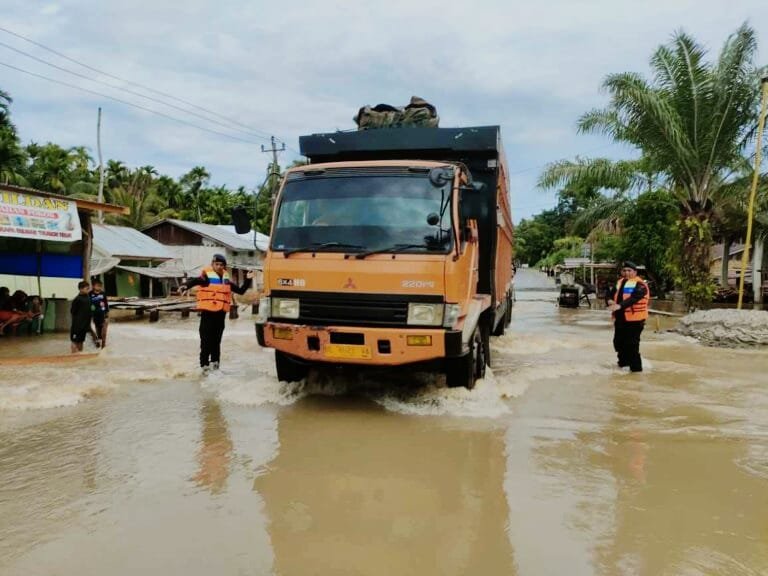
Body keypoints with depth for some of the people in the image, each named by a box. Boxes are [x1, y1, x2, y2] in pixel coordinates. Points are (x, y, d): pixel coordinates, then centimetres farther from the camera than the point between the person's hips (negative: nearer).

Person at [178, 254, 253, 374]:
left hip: (221, 314, 5)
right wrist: (184, 285, -46)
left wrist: (247, 280, 7)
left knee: (216, 341, 13)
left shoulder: (226, 279, 11)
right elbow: (193, 281, -27)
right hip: (208, 313, -5)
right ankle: (205, 365, 4)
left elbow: (241, 291, 18)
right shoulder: (206, 277, -7)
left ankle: (215, 364, 22)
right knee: (206, 341, -4)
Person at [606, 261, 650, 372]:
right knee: (618, 342, 18)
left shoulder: (639, 284, -12)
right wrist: (612, 302, -8)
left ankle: (636, 367, 3)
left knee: (632, 344, -8)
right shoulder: (619, 282, 14)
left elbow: (633, 298, -27)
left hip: (634, 320, -8)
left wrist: (620, 305, -40)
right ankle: (624, 362, 37)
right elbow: (614, 295, 17)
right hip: (620, 319, 8)